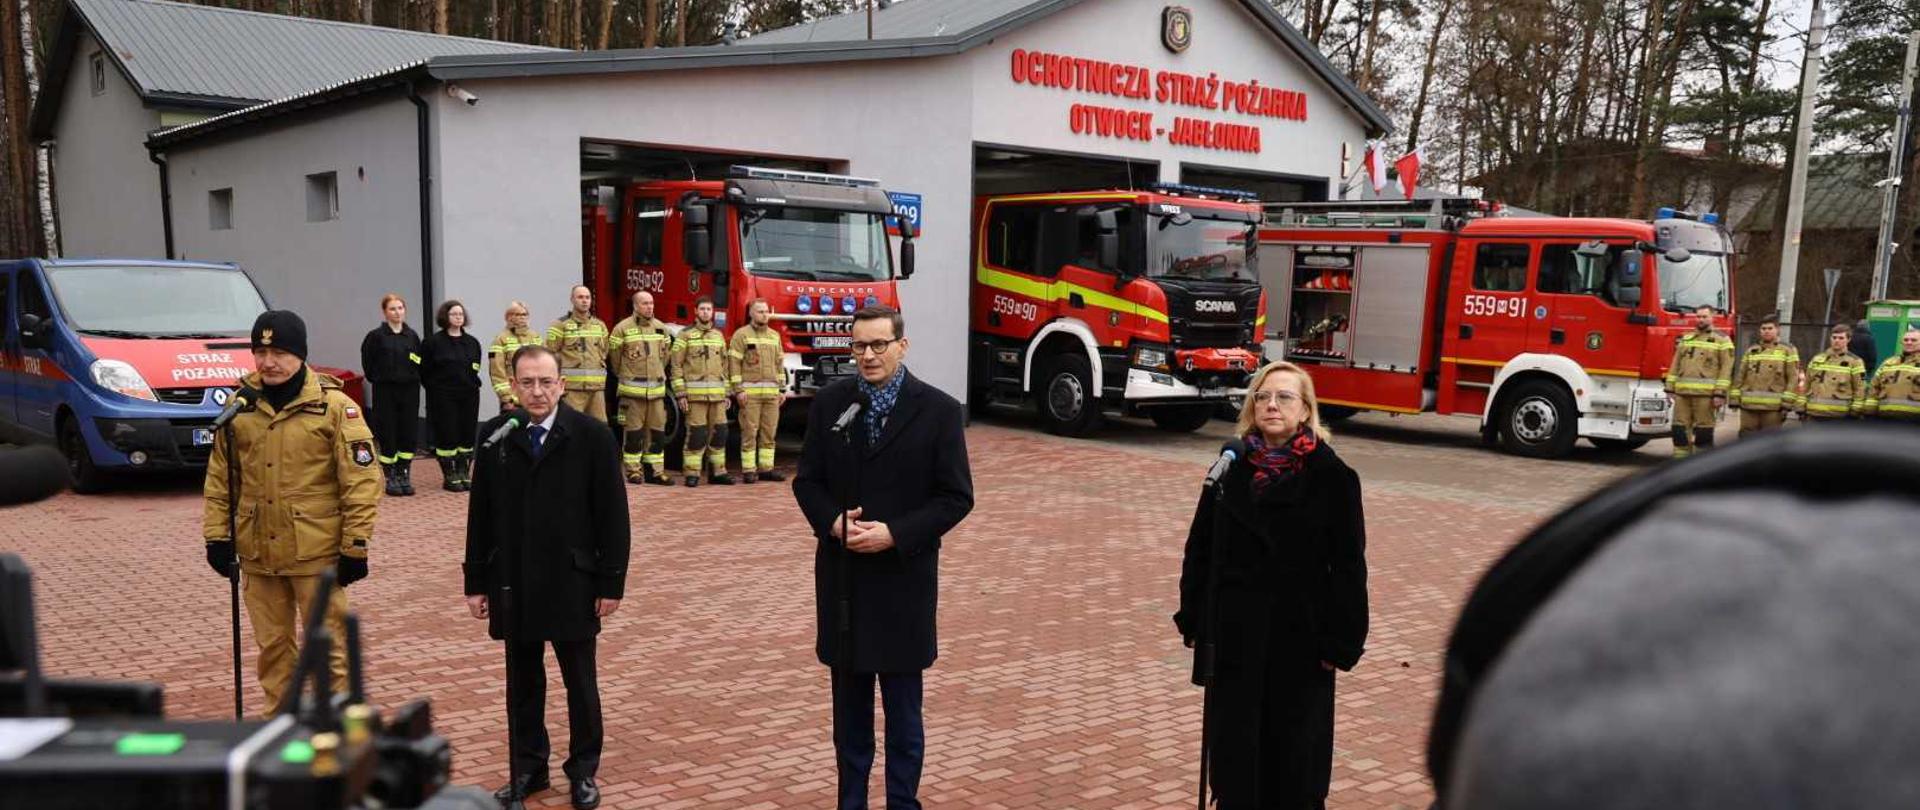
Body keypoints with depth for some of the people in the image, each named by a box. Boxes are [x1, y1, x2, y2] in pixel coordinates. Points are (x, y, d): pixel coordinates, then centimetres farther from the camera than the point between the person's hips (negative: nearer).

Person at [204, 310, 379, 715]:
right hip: (258, 552, 5)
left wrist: (355, 546, -11)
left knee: (328, 645, 4)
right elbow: (218, 476, 12)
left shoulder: (333, 406, -9)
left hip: (316, 552, -5)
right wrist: (217, 535, 5)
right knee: (272, 644, 16)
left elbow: (361, 479, -10)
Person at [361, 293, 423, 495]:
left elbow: (420, 362, 13)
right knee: (387, 435, 1)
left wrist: (413, 378, 3)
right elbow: (367, 364, -1)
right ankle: (391, 478, 9)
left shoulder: (412, 335, 6)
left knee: (409, 434, 4)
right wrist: (377, 380, 0)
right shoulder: (376, 336, -5)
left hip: (410, 390, 3)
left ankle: (405, 476, 15)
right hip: (385, 391, -3)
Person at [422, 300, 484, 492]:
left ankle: (464, 474, 17)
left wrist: (470, 384, 6)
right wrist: (437, 387, -2)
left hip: (469, 396, 4)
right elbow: (424, 371, -3)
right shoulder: (433, 342, -5)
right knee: (447, 435, -1)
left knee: (467, 434, 6)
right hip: (443, 397, -4)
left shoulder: (472, 342, 9)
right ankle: (450, 477, 7)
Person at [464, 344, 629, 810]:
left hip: (573, 583, -2)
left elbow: (612, 514, -6)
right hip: (513, 583, 2)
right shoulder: (494, 436, 1)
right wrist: (476, 582, 5)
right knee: (523, 683, 13)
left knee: (580, 683, 10)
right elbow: (480, 515, 5)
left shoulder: (592, 435, -7)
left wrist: (612, 582, -7)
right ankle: (527, 769, 27)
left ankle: (583, 770, 25)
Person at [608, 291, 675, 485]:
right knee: (634, 433, -1)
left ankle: (655, 471, 12)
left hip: (657, 389, 5)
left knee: (657, 432, 6)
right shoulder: (623, 328, -5)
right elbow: (615, 355, 3)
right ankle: (634, 471, 7)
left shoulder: (661, 328, 11)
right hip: (632, 389, -5)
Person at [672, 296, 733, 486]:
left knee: (719, 433, 4)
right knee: (696, 434, -6)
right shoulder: (686, 335, 1)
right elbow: (677, 366, -3)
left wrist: (726, 393, 15)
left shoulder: (718, 335, 16)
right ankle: (692, 474, 1)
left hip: (717, 394, 5)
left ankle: (717, 471, 13)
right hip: (695, 393, -5)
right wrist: (680, 394, -9)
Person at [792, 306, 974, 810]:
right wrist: (833, 522, -12)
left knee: (903, 708, 8)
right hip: (842, 575, 3)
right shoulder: (829, 403, 3)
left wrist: (894, 534, -16)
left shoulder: (938, 410, -6)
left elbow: (956, 497, -6)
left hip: (903, 578, -3)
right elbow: (807, 481, 8)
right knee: (849, 706, 13)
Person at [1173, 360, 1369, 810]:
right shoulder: (1231, 469, 1)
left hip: (1300, 637, -3)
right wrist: (1193, 617, 5)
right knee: (1234, 743, 10)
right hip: (1235, 634, 3)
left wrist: (1342, 642, -10)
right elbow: (1201, 548, 6)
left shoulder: (1332, 477, -8)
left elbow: (1348, 566, -7)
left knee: (1294, 745, 9)